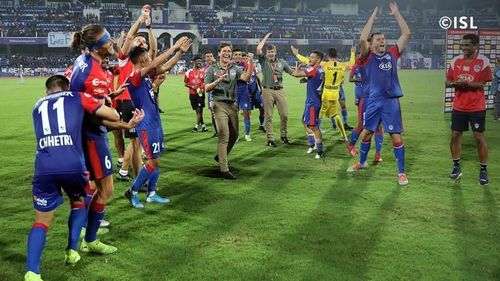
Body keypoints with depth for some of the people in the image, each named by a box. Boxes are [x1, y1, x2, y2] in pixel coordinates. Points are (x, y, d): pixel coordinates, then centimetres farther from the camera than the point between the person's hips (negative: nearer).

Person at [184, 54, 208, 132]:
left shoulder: (203, 72, 5)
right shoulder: (189, 72, 4)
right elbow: (185, 83, 7)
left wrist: (203, 89, -11)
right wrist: (192, 86, -10)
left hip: (200, 93, -1)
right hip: (192, 94, 1)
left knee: (199, 110, -8)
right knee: (197, 110, 7)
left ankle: (196, 126, -4)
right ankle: (203, 125, 20)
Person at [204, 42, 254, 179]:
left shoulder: (234, 69, 9)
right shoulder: (212, 69, 2)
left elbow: (246, 78, -8)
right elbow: (206, 88, -4)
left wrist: (250, 63, -21)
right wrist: (218, 80, -21)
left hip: (232, 105, 5)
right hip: (219, 105, -5)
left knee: (234, 135, 13)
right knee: (224, 136, -12)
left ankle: (220, 156, 37)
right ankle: (224, 169, -11)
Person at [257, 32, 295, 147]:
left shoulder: (281, 62, 11)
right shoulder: (263, 60, 3)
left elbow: (292, 72, 16)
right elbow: (258, 49, -11)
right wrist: (266, 37, 0)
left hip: (280, 90, 3)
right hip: (268, 91, -2)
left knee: (284, 114, 3)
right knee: (268, 116, 1)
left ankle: (283, 136, 21)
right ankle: (270, 139, 7)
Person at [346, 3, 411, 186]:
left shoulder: (392, 54, 7)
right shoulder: (367, 57, 1)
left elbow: (407, 34, 5)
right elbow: (362, 39, -17)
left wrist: (396, 13, 4)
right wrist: (373, 16, -11)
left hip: (391, 101, 0)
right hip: (374, 101, 0)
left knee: (396, 137, -2)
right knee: (366, 133, 14)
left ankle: (401, 172, 8)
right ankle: (362, 163, 36)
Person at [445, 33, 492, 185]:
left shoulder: (483, 61, -6)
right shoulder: (456, 60, 5)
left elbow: (482, 84, -11)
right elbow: (448, 82, 7)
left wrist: (467, 83, -27)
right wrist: (455, 83, -15)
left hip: (477, 107, -4)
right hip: (458, 106, 4)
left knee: (479, 137, 0)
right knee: (455, 135, 6)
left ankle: (483, 170, 10)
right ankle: (456, 167, 20)